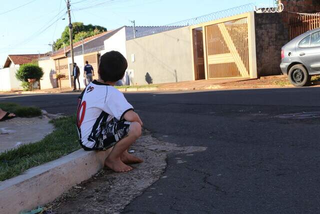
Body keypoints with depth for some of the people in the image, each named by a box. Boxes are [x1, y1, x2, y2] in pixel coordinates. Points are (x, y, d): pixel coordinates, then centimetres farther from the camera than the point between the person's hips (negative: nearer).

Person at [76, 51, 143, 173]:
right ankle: (112, 159, -5)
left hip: (85, 136, 10)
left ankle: (123, 155, 17)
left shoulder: (90, 86, 7)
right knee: (135, 128, -24)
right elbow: (130, 116, -32)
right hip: (93, 141, -10)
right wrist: (138, 121, -8)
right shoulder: (111, 93, -21)